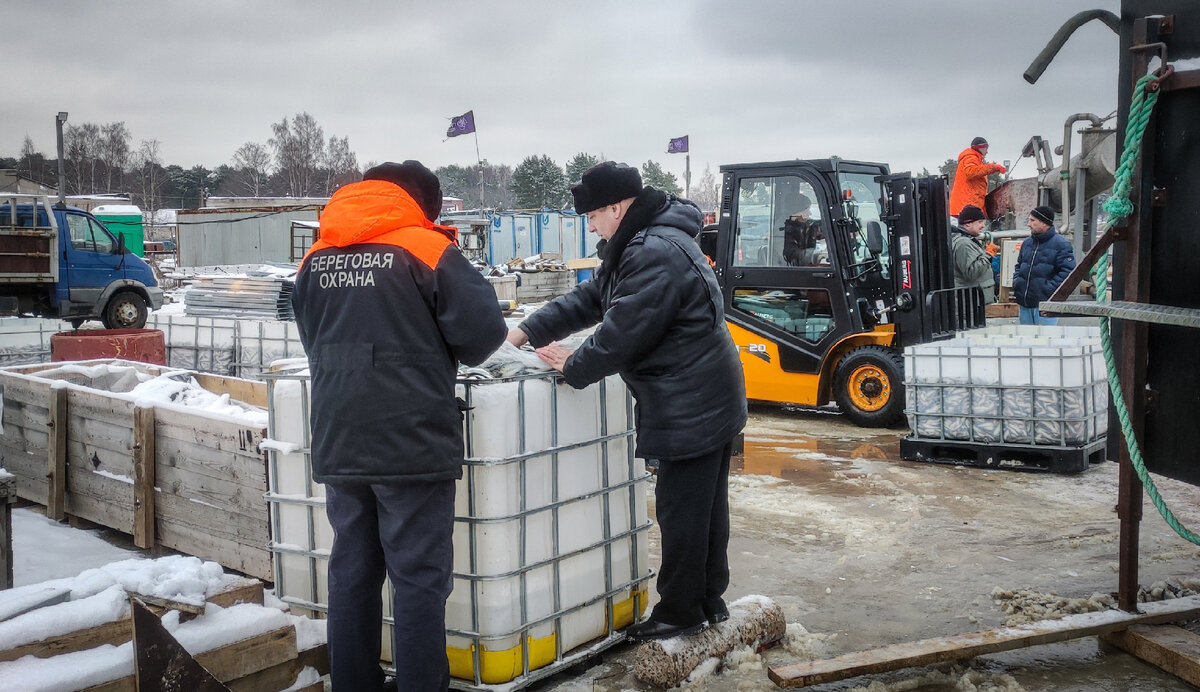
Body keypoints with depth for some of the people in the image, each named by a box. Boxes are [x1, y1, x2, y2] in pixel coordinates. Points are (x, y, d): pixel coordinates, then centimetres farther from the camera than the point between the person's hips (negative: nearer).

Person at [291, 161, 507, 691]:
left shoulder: (316, 259, 10)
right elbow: (483, 333, -7)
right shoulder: (427, 249, -7)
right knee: (419, 578, 2)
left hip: (338, 446, 6)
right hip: (413, 444, -5)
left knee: (352, 572, 14)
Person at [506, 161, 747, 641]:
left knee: (681, 510, 1)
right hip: (711, 399, 11)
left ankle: (680, 611, 14)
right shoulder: (641, 245, 13)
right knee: (708, 504, 18)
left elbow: (623, 333, -25)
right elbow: (590, 298, 15)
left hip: (691, 406, -11)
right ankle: (710, 600, 30)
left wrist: (574, 367, -10)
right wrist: (528, 331, 8)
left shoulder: (657, 254, -23)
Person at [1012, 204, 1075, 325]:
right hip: (1024, 303, 7)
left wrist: (1049, 289, -17)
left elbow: (1067, 271, -12)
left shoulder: (1061, 244, -6)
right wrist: (1016, 283, 9)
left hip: (1045, 303, -7)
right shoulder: (1027, 243, 15)